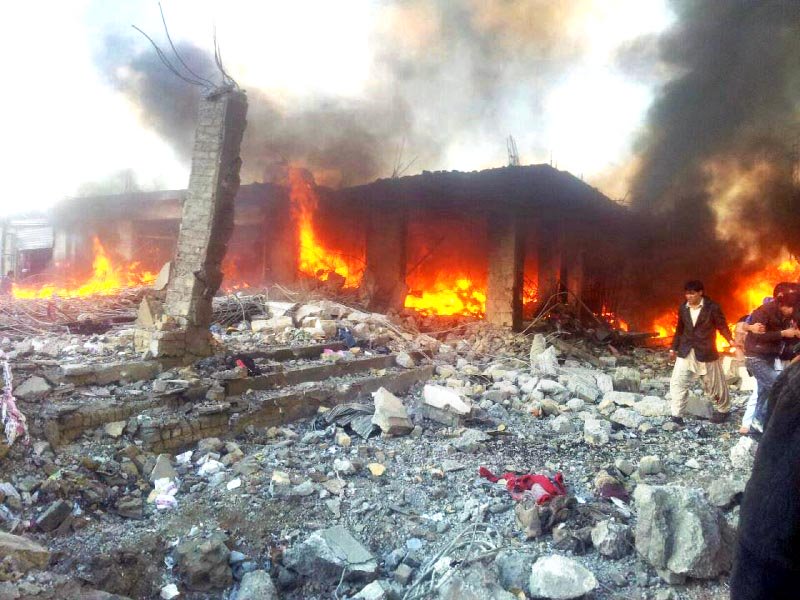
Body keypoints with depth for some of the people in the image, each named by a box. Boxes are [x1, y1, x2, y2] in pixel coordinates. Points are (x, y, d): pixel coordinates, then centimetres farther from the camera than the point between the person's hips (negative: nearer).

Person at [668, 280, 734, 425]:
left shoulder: (712, 307, -10)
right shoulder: (683, 308, 3)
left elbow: (722, 325, -6)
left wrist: (730, 340, -23)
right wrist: (674, 348, 17)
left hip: (705, 353, -4)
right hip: (685, 352, 4)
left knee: (715, 384, 11)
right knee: (677, 383, -2)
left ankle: (723, 410, 35)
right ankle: (677, 415, 5)